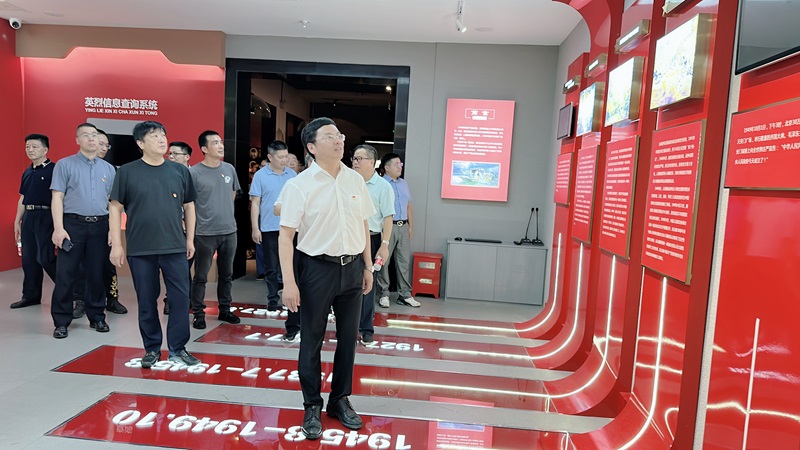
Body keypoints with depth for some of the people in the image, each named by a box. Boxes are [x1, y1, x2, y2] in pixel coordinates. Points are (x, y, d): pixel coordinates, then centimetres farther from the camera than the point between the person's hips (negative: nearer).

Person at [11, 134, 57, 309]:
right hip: (28, 217, 8)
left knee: (45, 258, -11)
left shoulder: (53, 169, -7)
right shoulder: (27, 173, 15)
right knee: (28, 259, 10)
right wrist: (17, 221, 18)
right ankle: (31, 296, 19)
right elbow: (22, 198, 21)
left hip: (45, 217, -8)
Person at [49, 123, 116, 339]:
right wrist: (58, 228, -11)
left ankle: (97, 317, 21)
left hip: (100, 226, 3)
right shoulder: (65, 165, 3)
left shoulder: (109, 169, 12)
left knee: (97, 273, 9)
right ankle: (61, 322, 9)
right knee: (65, 274, -1)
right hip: (73, 224, -2)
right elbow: (57, 198, -2)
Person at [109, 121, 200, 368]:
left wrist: (190, 238, 9)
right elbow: (116, 208, 2)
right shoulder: (127, 172, 0)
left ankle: (177, 349, 16)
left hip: (175, 248, 1)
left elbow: (189, 206, 12)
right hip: (140, 249, -1)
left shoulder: (180, 171, 6)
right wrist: (116, 244, -2)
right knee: (147, 301, 8)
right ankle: (152, 349, 24)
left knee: (181, 298, 2)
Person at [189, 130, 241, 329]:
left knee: (226, 275, 15)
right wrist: (192, 225, -4)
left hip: (229, 231, 5)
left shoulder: (230, 169, 5)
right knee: (200, 276, 5)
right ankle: (198, 314, 17)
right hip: (205, 233, -5)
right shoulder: (194, 172, -11)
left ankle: (224, 310, 28)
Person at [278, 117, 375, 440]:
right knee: (312, 341, 8)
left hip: (352, 268, 4)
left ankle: (340, 400, 32)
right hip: (317, 268, -4)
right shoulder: (299, 185, -9)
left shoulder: (355, 180, 4)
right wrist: (289, 283, -15)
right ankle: (312, 407, 25)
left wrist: (367, 267, 11)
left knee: (348, 339, 13)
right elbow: (286, 236, -10)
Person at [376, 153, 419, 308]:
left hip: (403, 227, 6)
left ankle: (405, 294, 14)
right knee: (383, 260, 0)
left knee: (404, 261, 7)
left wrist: (410, 226, 15)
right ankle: (383, 294, 10)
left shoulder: (404, 183, 17)